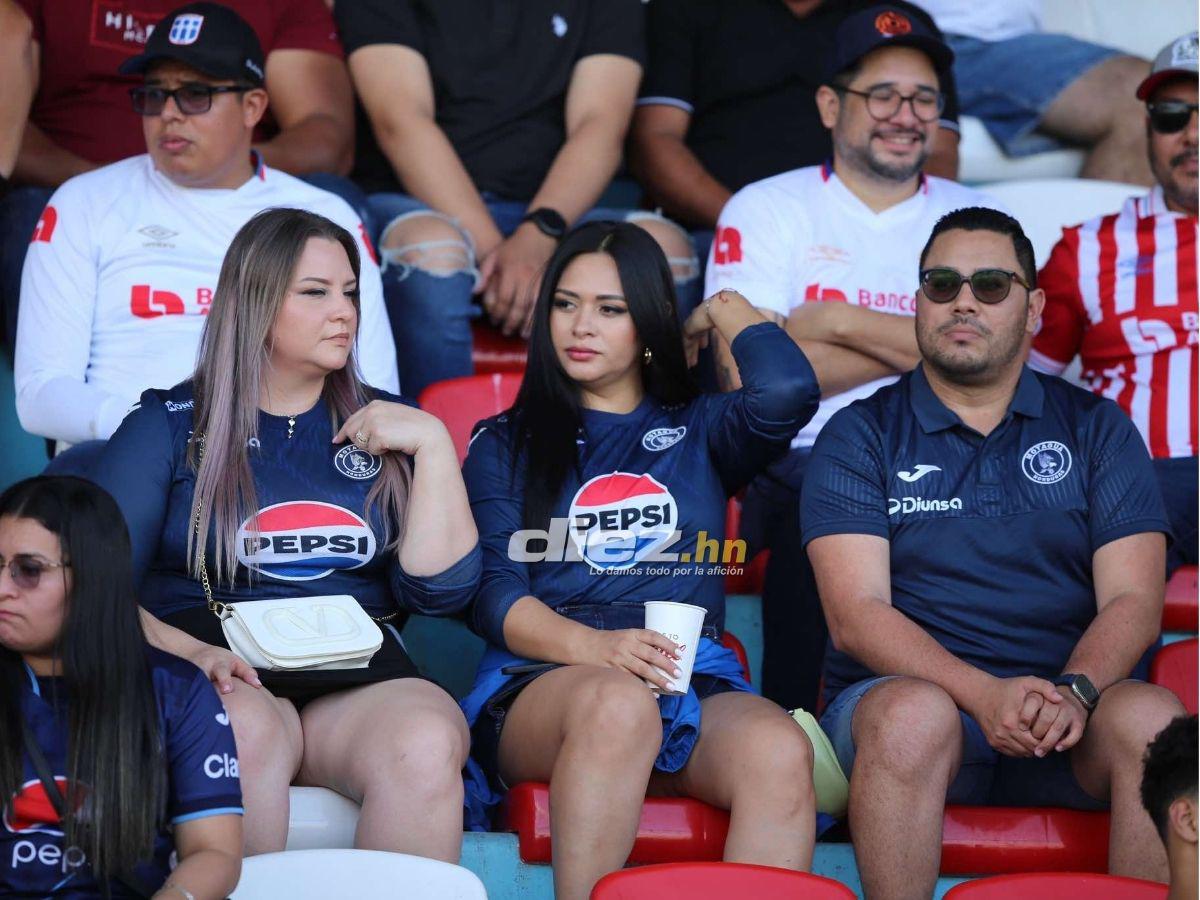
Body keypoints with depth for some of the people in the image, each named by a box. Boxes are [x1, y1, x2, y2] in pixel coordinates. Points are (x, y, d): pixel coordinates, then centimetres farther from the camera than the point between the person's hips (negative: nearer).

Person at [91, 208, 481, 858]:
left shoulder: (382, 427, 20)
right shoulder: (168, 425, 13)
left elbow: (441, 591, 10)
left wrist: (434, 445, 4)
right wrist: (188, 653, -15)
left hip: (360, 680, 2)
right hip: (220, 678, -2)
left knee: (428, 743, -33)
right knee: (244, 728, -38)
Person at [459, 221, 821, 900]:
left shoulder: (700, 433, 23)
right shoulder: (505, 446, 21)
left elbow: (789, 390, -1)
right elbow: (492, 594, 5)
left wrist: (726, 310, 19)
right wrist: (592, 647, -15)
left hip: (695, 683, 1)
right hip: (542, 684, -1)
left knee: (782, 750, -34)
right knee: (619, 703, -39)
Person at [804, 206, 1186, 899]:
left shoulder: (1096, 427, 15)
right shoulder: (861, 434, 9)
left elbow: (1133, 600, 5)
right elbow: (855, 614, -4)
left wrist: (1073, 691, -18)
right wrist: (985, 694, -20)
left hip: (1071, 717, 2)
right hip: (906, 688, -1)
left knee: (1153, 717, -31)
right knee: (914, 713, -36)